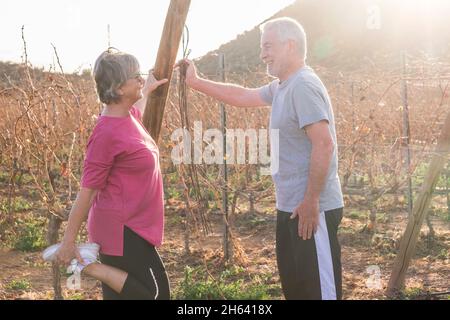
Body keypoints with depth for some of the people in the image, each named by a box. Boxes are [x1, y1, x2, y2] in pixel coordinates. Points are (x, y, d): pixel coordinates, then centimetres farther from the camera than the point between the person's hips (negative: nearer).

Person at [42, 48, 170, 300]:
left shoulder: (128, 116, 4)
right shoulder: (108, 133, -22)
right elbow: (87, 191, -19)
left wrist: (148, 89, 47)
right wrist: (68, 242, -14)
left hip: (130, 227, 9)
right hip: (121, 231, -9)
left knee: (120, 294, 14)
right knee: (156, 294, -4)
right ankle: (87, 264, -1)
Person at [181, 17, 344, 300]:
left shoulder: (303, 86, -18)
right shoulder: (281, 87, 13)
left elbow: (324, 144, -25)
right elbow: (243, 96, 26)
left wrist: (311, 202, -24)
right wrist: (196, 82, 24)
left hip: (311, 209, -10)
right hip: (291, 206, 10)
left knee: (319, 287, -3)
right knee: (294, 284, 18)